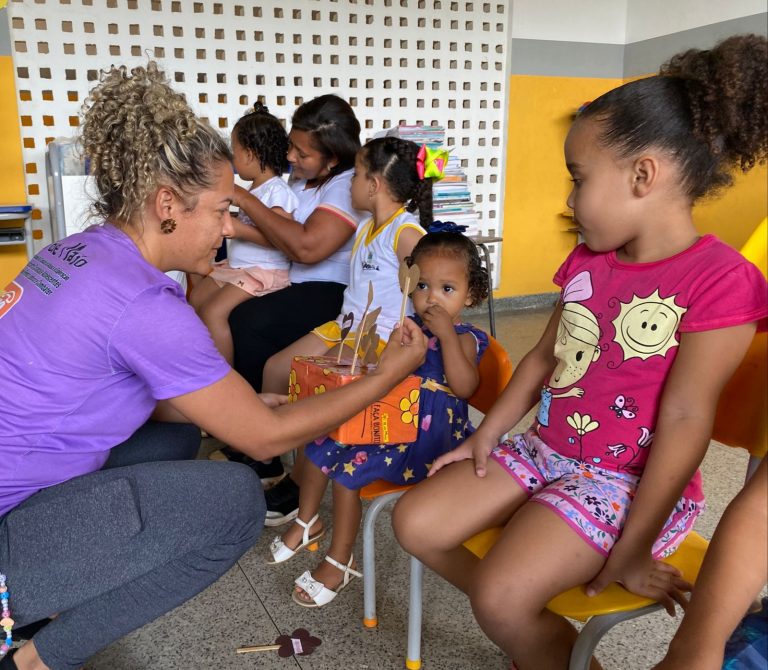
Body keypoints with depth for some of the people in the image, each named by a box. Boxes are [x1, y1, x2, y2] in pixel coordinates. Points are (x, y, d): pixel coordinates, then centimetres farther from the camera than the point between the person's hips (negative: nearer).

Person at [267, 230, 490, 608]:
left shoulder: (464, 338, -9)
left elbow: (464, 386, -27)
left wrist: (447, 333, -29)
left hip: (424, 438, -8)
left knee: (348, 469, -18)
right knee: (319, 447, 5)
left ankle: (340, 563, 3)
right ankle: (307, 523, 29)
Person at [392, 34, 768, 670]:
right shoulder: (588, 262, 5)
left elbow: (684, 421, -20)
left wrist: (632, 552, -17)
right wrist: (488, 434, 4)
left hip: (627, 480, -7)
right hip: (544, 450, 8)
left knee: (501, 600, -22)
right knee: (416, 522, -2)